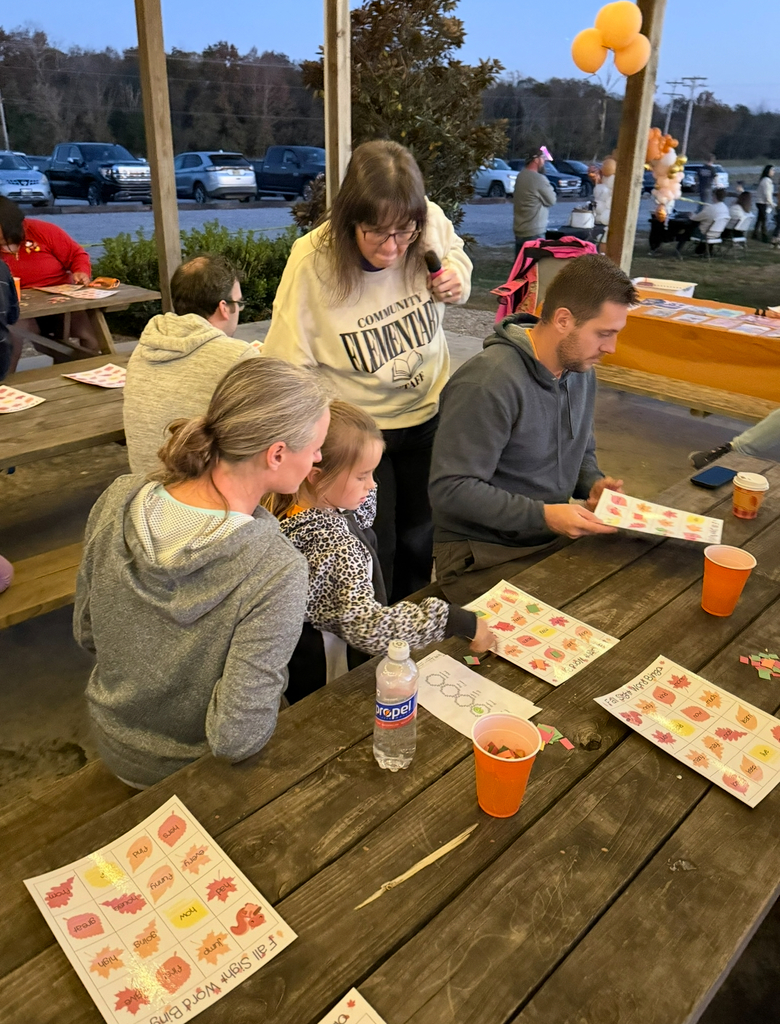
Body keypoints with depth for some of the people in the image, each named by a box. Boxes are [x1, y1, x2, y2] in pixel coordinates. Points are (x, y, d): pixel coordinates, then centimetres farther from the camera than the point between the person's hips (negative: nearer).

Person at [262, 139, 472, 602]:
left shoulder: (433, 225, -16)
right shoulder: (312, 261, -25)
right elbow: (289, 367, -22)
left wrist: (456, 278, -14)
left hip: (427, 414, 4)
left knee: (418, 535, 22)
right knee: (374, 549, 5)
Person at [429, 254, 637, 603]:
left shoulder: (581, 370, 6)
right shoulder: (487, 384, -22)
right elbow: (450, 488, -23)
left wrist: (594, 483, -2)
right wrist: (542, 515, -25)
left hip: (555, 541, 8)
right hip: (482, 556, -8)